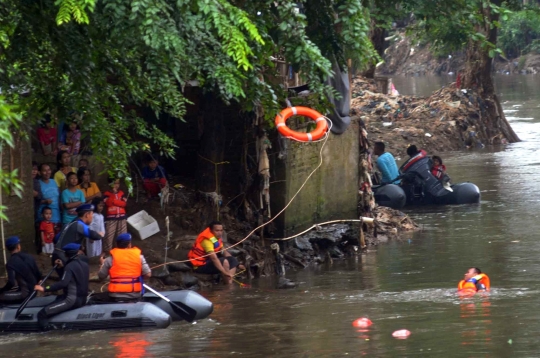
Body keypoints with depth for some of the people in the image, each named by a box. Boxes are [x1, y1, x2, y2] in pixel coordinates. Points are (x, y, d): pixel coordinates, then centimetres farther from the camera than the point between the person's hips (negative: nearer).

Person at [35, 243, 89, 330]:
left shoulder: (70, 266, -15)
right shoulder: (84, 264, 10)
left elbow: (63, 283, -27)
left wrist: (44, 289, -27)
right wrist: (63, 266, 26)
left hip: (72, 300, -10)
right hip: (83, 299, 10)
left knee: (42, 314, -20)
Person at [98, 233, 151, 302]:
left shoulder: (110, 259, 0)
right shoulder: (138, 256, 2)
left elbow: (101, 276, 6)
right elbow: (148, 274, 0)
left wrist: (102, 264, 25)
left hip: (116, 295, -1)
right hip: (135, 295, 1)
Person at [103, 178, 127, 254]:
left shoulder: (121, 193, 8)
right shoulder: (107, 193, -1)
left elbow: (124, 203, -4)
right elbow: (108, 203, -16)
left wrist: (114, 201, -13)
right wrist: (113, 193, -15)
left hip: (121, 217, 3)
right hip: (110, 217, -3)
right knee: (109, 235, -6)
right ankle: (107, 251, 0)